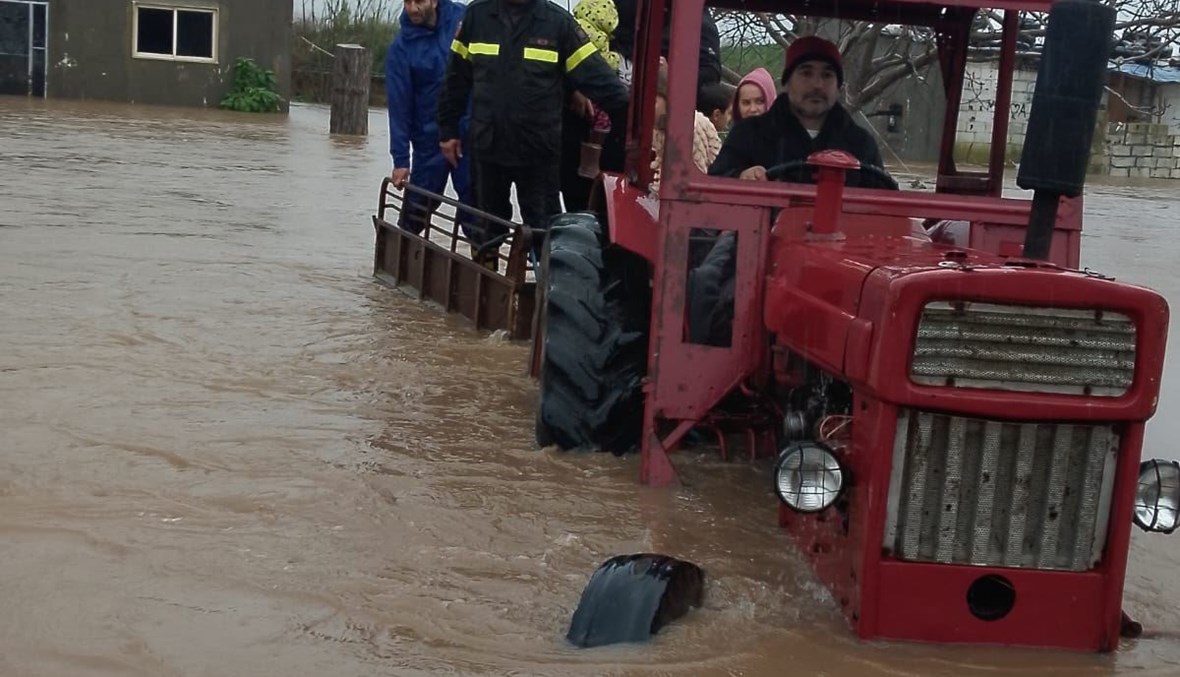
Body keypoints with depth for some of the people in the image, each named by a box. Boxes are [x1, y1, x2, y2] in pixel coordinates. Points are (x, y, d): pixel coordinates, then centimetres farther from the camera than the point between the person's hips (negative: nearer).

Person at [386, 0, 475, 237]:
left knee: (474, 200, 3)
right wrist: (400, 159, -10)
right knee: (419, 203, 8)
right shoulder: (401, 47, -8)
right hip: (429, 137, 0)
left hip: (470, 131, 0)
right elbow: (399, 105, -8)